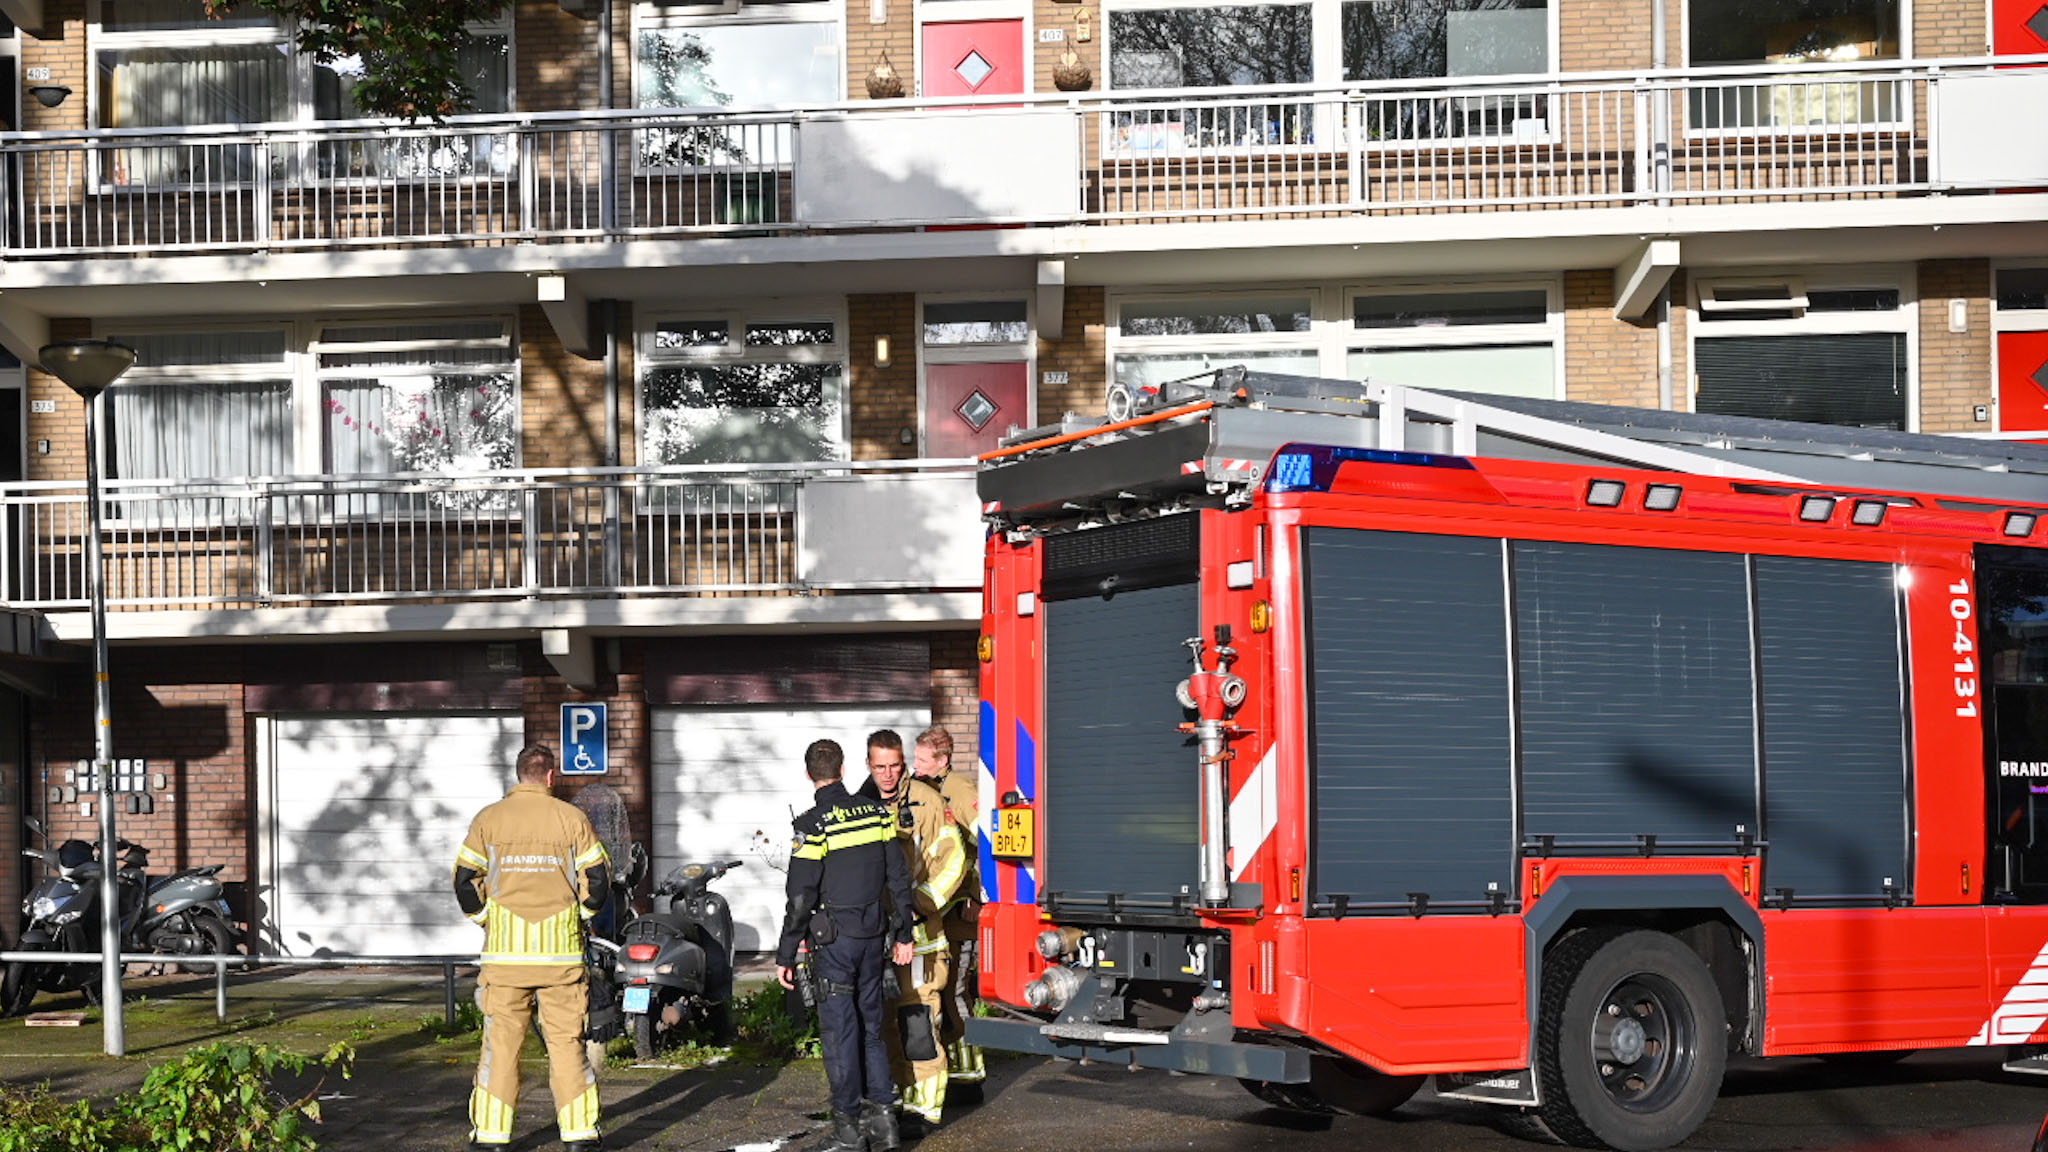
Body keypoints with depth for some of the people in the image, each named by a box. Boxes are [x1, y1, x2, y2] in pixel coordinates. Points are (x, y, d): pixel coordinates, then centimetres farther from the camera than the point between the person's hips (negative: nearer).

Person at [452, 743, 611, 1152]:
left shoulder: (488, 819, 2)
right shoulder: (571, 818, 2)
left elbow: (465, 880, 0)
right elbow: (598, 878, 1)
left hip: (505, 950, 0)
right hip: (562, 950, 0)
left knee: (501, 1041, 5)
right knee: (567, 1040, 5)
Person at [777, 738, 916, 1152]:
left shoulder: (814, 825, -13)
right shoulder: (875, 813, 4)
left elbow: (800, 898, -13)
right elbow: (899, 879, 8)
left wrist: (785, 955, -7)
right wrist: (903, 934, 17)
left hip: (833, 940, -5)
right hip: (874, 937, 6)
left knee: (839, 1031, 0)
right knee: (870, 1025, 15)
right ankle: (881, 1117, 13)